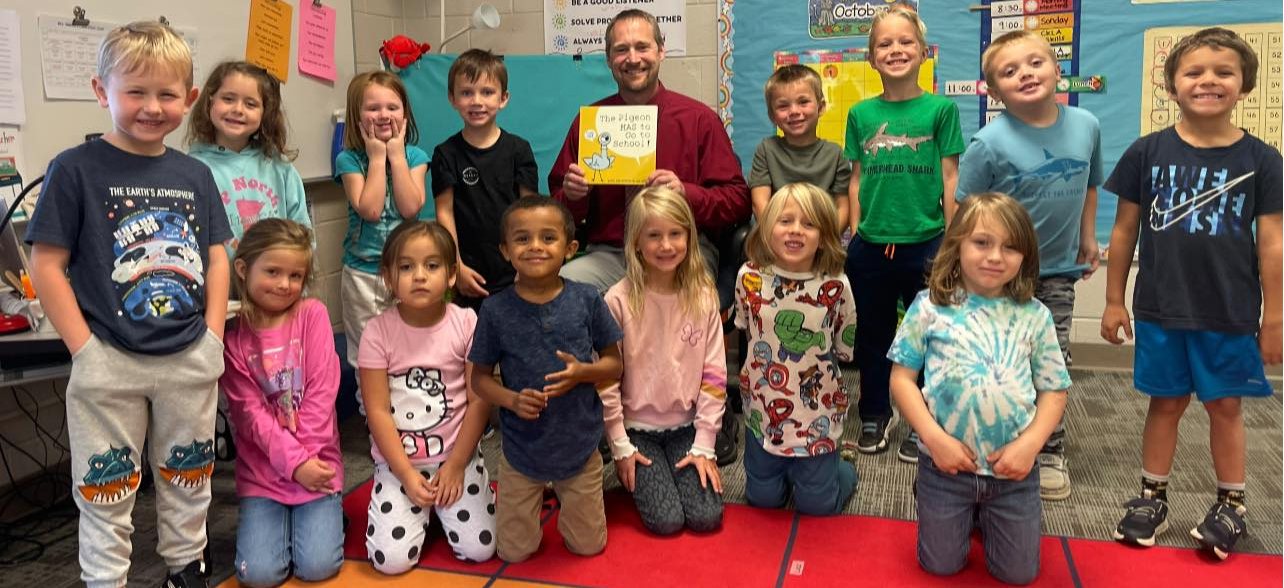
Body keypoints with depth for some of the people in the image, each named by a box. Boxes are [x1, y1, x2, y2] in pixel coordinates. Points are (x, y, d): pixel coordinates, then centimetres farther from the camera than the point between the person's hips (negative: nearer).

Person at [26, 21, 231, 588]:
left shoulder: (195, 175, 5)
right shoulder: (76, 168, -8)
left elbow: (216, 259, 10)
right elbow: (46, 266, -9)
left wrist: (213, 337, 1)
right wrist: (85, 349, -13)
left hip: (190, 360, 4)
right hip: (110, 364, -4)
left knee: (188, 478, 19)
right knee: (107, 491, 9)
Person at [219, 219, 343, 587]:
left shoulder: (313, 315, -3)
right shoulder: (233, 336, -2)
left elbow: (321, 392, -7)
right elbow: (251, 413, -7)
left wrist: (306, 456, -13)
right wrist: (294, 462, -16)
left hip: (316, 461, -1)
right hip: (261, 470, 1)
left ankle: (326, 516, 18)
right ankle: (276, 521, 19)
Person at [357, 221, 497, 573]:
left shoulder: (466, 323, -9)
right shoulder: (378, 332, -10)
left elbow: (479, 401, -6)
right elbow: (377, 411, -9)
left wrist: (456, 465, -9)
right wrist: (407, 475, -13)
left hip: (457, 455, 0)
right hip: (398, 461, 0)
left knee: (479, 549, -9)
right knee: (391, 559, -11)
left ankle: (441, 504, 20)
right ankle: (424, 509, 19)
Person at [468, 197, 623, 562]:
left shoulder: (586, 300, -10)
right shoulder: (496, 310, -10)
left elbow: (614, 364, -1)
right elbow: (480, 376, -1)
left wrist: (581, 372, -21)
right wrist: (512, 399, -20)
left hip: (579, 446, 0)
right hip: (521, 448, 0)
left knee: (588, 546, 14)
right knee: (513, 552, 11)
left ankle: (562, 494, 43)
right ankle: (538, 499, 40)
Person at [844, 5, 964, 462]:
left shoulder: (940, 109, -3)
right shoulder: (861, 114, 3)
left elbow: (949, 178, -1)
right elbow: (857, 180, 8)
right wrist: (854, 236, 6)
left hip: (925, 242, -2)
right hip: (870, 246, 2)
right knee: (872, 334, 14)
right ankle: (875, 415, 32)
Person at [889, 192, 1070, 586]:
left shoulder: (1035, 316, -2)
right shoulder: (930, 306, -7)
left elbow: (1054, 390, 2)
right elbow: (902, 378, -6)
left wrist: (1029, 444, -13)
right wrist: (934, 438, -16)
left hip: (1013, 468, 2)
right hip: (947, 463, -1)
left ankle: (983, 516, 41)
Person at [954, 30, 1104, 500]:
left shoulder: (1085, 126, -4)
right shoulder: (990, 142, -19)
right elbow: (963, 209, -13)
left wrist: (1088, 237, 15)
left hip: (1058, 271, 4)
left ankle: (1050, 454, 25)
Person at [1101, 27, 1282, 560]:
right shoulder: (1148, 152, -2)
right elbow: (1124, 230, 3)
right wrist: (1114, 300, 5)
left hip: (1231, 315, 0)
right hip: (1160, 309, 0)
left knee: (1225, 405, 12)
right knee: (1166, 401, 12)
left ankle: (1231, 505, 28)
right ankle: (1152, 497, 26)